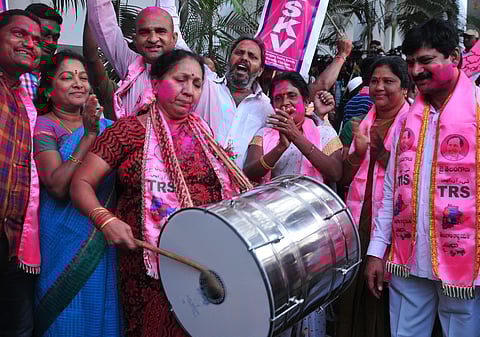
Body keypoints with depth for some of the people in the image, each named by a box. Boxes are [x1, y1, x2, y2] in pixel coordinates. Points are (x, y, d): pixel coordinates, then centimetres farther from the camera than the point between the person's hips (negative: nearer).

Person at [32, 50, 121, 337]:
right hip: (64, 237, -4)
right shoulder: (43, 127, -6)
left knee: (102, 311, 13)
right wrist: (89, 136, -22)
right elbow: (58, 187, -20)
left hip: (103, 238, 5)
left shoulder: (104, 126, 9)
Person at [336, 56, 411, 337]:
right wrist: (358, 152, -7)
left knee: (383, 301, 2)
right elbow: (345, 177, 11)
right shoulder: (364, 122, 13)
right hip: (358, 222, 5)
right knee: (352, 297, 12)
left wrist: (382, 154, -21)